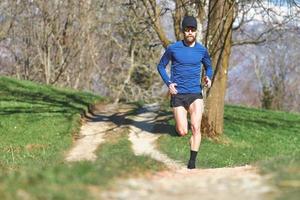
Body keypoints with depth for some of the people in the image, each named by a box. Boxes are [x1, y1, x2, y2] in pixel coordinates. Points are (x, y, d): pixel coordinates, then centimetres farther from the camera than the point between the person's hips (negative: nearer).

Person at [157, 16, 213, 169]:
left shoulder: (202, 50, 3)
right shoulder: (173, 48, -3)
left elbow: (209, 67, 20)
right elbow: (161, 66, 9)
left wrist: (208, 78, -2)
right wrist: (168, 83, -6)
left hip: (195, 94, 1)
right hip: (178, 95, -1)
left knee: (195, 127, -17)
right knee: (182, 132, -3)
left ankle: (192, 162, -11)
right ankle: (180, 121, 35)